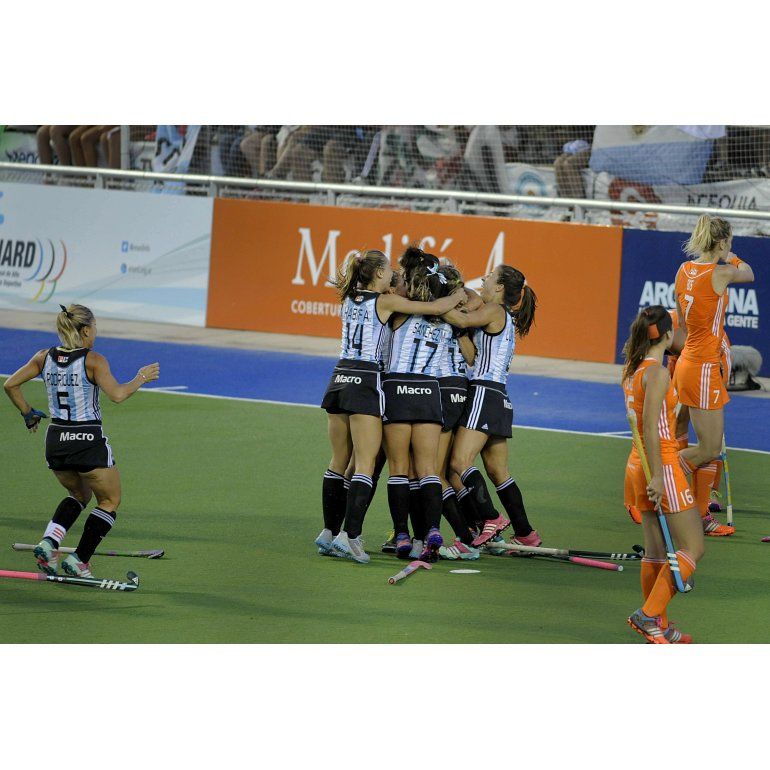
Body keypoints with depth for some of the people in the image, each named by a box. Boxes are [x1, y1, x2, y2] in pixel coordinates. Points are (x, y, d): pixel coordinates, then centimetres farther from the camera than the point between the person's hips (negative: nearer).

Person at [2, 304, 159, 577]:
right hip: (88, 441, -6)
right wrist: (140, 378, -7)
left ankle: (49, 542, 5)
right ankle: (79, 560, 4)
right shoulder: (93, 360, -12)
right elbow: (117, 394, -22)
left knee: (80, 494, 28)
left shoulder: (45, 357, 3)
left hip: (55, 441, 6)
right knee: (110, 501, 14)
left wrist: (28, 414, 15)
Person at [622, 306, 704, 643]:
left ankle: (659, 628, 17)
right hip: (662, 466, -9)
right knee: (692, 549, -2)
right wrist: (657, 477, -23)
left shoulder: (632, 370, 9)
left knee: (656, 551, 13)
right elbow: (650, 428, -22)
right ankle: (649, 614, -8)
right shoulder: (657, 372, -17)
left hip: (639, 464, 9)